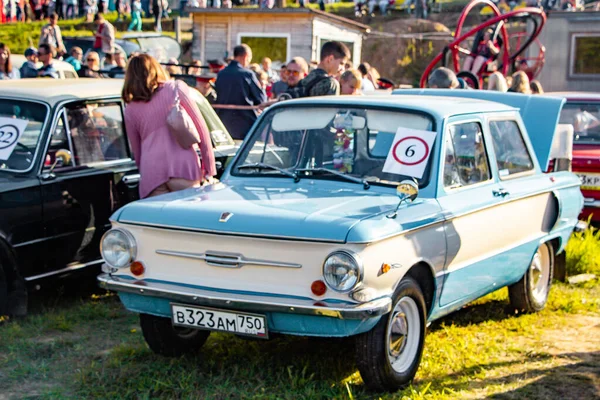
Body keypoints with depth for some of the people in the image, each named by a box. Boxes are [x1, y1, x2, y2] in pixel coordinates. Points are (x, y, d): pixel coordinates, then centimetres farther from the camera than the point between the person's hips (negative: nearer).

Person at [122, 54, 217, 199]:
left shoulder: (130, 110, 18)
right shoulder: (177, 88, 14)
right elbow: (201, 129, 9)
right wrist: (209, 169, 12)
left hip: (151, 176, 2)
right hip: (184, 168, -1)